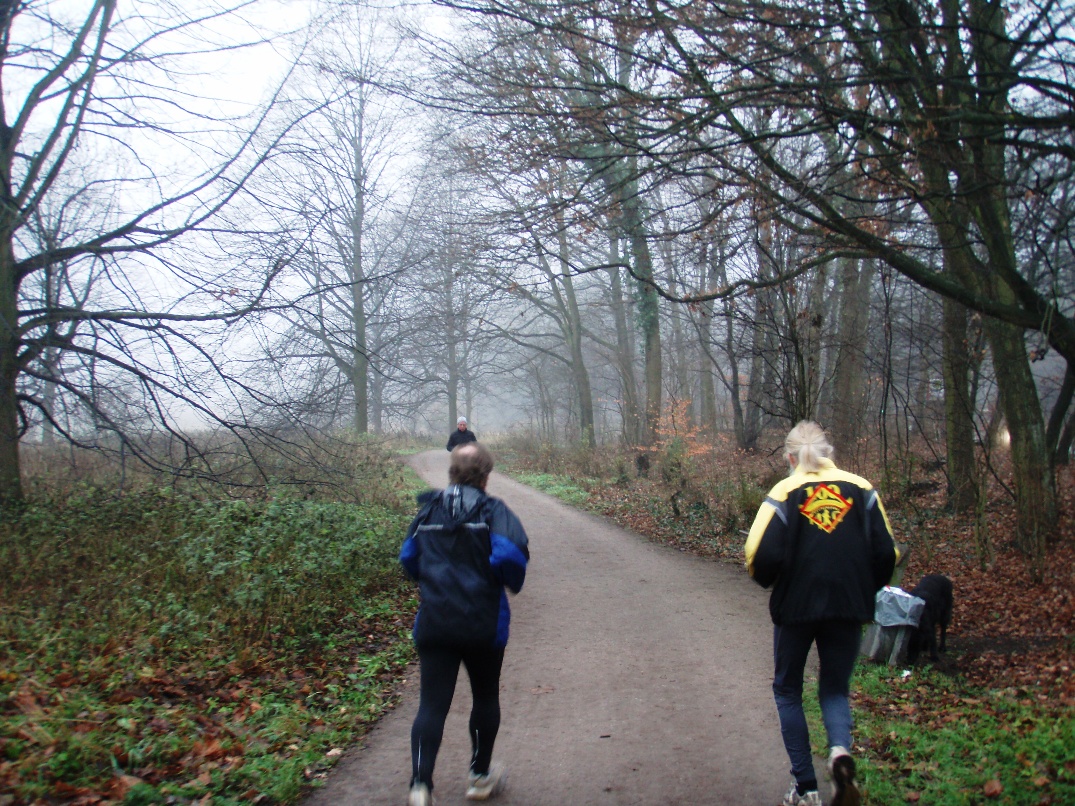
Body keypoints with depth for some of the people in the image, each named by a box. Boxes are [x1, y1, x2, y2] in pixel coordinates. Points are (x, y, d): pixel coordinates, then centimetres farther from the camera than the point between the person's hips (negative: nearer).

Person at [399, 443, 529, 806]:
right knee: (485, 698, 18)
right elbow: (510, 554, -21)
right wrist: (513, 582, -1)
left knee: (432, 705, 4)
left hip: (433, 623, 2)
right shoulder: (493, 510, -8)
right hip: (483, 624, -2)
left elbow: (408, 556, 10)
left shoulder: (429, 509, 5)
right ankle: (480, 776, 30)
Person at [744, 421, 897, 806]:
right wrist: (865, 591, 17)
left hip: (796, 606, -2)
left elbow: (761, 556, -14)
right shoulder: (861, 490, 2)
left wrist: (769, 581, 8)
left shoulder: (784, 493, -6)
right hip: (849, 608, 3)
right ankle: (840, 750, -12)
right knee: (835, 688, 18)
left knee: (788, 691, 16)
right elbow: (886, 553, 0)